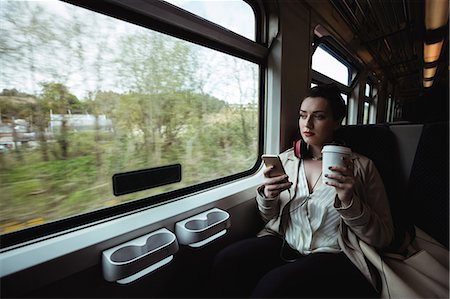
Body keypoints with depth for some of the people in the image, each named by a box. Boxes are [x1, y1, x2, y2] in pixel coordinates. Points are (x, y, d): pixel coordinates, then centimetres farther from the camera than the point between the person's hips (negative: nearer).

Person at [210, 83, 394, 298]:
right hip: (284, 245, 3)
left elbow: (383, 238, -2)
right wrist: (267, 196, -12)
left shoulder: (361, 167, -2)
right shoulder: (285, 160, 5)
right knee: (226, 262, -23)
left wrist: (349, 202, -20)